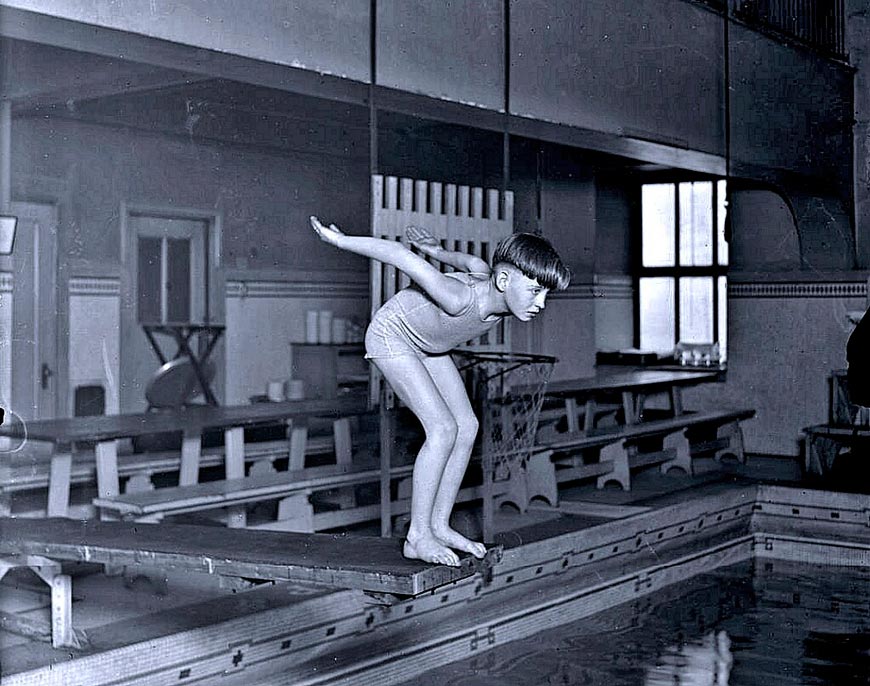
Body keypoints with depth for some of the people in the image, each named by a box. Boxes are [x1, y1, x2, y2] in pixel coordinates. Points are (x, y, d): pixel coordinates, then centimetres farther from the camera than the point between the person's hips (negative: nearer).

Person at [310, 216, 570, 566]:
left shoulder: (493, 281, -20)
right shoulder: (461, 300, -41)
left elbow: (474, 262, 0)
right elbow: (402, 256, -36)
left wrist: (436, 251, 15)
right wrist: (340, 241, -27)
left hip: (427, 345, 9)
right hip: (390, 337, -8)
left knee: (467, 427, 2)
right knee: (443, 429, -18)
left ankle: (440, 525, 12)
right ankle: (418, 537, -8)